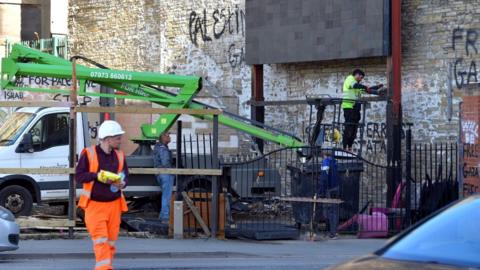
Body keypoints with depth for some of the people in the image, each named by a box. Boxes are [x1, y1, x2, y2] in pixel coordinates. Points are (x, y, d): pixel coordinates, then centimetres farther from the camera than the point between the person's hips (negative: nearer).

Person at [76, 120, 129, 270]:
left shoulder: (119, 155, 6)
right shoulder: (89, 154, -8)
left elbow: (126, 176, 11)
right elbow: (78, 176, -7)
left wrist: (122, 183, -13)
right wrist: (97, 176, -21)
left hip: (114, 204, 4)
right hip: (94, 204, -4)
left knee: (110, 241, 7)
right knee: (100, 240, -12)